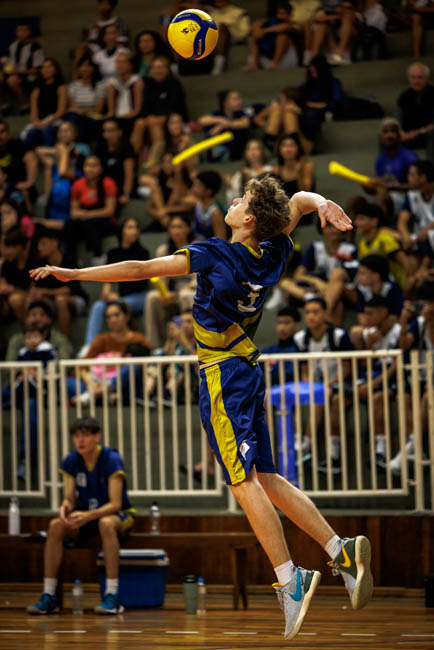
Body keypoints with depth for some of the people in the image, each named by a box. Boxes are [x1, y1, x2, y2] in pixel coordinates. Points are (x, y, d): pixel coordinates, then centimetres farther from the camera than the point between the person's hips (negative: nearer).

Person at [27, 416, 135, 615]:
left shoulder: (111, 459, -18)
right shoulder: (72, 461, -3)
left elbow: (115, 504, -23)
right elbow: (69, 498, -2)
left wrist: (88, 516, -39)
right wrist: (65, 507, -28)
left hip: (119, 515, -5)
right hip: (86, 517, 5)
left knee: (106, 523, -40)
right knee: (55, 525, -24)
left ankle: (112, 597, -41)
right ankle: (49, 597, -24)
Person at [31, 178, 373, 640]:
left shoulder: (214, 255, -15)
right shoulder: (273, 255, 4)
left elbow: (140, 270, -12)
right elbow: (300, 199, 19)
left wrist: (75, 274, -7)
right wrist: (322, 203, -5)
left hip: (222, 376, -8)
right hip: (248, 371, 8)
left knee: (244, 481, -10)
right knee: (265, 479, 12)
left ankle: (289, 580, -15)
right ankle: (342, 551, 6)